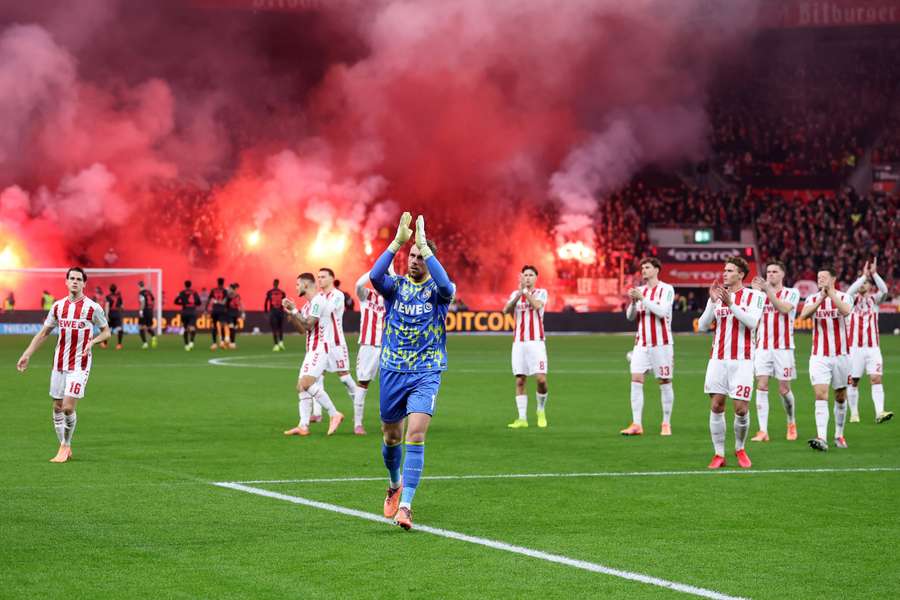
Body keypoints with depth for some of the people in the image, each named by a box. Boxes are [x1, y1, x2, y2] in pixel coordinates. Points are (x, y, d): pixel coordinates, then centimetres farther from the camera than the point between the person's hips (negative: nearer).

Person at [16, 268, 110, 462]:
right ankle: (65, 448, 17)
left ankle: (65, 446, 8)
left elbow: (106, 331, 5)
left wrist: (93, 341, -16)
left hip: (80, 365, -4)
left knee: (68, 407, -12)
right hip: (59, 364, 5)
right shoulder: (58, 306, 7)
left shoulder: (93, 307, -4)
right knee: (57, 407, 5)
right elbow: (43, 333, 13)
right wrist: (27, 355, 7)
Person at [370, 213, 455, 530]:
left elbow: (446, 285, -28)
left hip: (426, 373, -3)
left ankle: (405, 505, -20)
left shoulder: (437, 290, -3)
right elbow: (375, 276, -21)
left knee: (416, 435, -18)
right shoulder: (395, 286, 2)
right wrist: (398, 241, -28)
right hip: (392, 372, 3)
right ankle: (395, 484, 43)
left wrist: (424, 245, -30)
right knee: (391, 437, 13)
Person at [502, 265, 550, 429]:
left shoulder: (541, 293, 5)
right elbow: (506, 310, -6)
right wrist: (519, 293, -17)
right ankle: (522, 418, 2)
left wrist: (525, 290, -18)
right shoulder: (515, 294, 13)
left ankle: (541, 410, 12)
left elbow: (537, 305, -17)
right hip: (519, 342, 3)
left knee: (541, 379, -11)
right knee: (520, 381, -1)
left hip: (536, 342, -3)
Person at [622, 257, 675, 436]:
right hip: (642, 342, 4)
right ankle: (637, 424, -9)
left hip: (661, 343, -4)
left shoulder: (666, 289, -4)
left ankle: (666, 424, 11)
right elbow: (630, 317, 9)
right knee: (636, 379, -7)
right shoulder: (640, 290, 11)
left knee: (664, 382, 1)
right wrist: (633, 302, -9)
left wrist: (642, 298, -21)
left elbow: (662, 311, -17)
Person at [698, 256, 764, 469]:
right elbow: (702, 326, 5)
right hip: (718, 359, 3)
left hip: (742, 361, -3)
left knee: (741, 409, -6)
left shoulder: (753, 296, 1)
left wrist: (730, 304, -21)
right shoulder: (717, 296, 12)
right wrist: (713, 301, -7)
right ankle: (719, 454, 5)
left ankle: (740, 449, 17)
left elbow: (752, 322, -14)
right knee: (716, 406, -3)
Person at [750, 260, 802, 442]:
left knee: (784, 389, 2)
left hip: (783, 347, -2)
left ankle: (791, 423, 27)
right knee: (761, 386, -9)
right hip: (763, 347, 3)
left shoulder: (792, 293, 2)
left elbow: (784, 308, -18)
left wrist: (768, 290, -24)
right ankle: (763, 431, -11)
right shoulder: (761, 292, 12)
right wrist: (755, 292, -14)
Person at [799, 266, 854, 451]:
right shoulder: (813, 299, 3)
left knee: (840, 397, 10)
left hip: (840, 355, 0)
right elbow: (803, 315, -17)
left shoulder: (844, 297, -1)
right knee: (820, 395, -13)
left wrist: (830, 293, -31)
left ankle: (839, 434, 26)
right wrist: (821, 298, -29)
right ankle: (822, 438, -22)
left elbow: (845, 311, -24)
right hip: (819, 357, 0)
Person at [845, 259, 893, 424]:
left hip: (873, 347, 1)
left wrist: (874, 273, -19)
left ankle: (879, 413, -19)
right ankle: (854, 413, 12)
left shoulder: (874, 299, 10)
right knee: (853, 381, 2)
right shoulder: (854, 299, 6)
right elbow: (850, 291, -18)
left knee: (876, 379, -11)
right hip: (855, 347, -1)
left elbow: (884, 290, -11)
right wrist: (864, 275, -22)